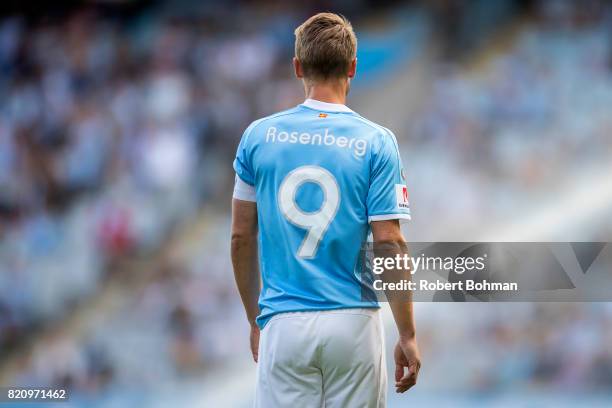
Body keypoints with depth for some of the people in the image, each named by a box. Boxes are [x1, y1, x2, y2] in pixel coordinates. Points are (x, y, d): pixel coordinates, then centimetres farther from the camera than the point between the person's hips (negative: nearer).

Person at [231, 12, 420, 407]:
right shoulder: (376, 142, -5)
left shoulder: (259, 137, 2)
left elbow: (241, 238, 7)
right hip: (353, 325, -1)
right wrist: (408, 336, -1)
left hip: (284, 326, 1)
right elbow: (390, 245, -8)